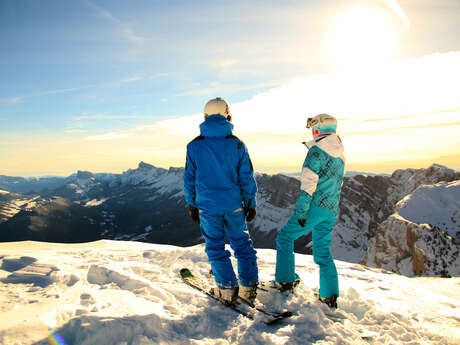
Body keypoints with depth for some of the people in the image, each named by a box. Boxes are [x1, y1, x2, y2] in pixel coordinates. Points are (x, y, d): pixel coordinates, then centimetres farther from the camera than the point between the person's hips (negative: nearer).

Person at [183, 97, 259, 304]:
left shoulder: (194, 146, -3)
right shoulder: (237, 144, -4)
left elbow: (189, 178, 2)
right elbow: (247, 178, -1)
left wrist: (191, 204, 12)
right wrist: (251, 203, 8)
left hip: (207, 205, -1)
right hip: (234, 204, 1)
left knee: (215, 246, 11)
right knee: (242, 244, 14)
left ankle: (227, 289, 14)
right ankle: (248, 287, 18)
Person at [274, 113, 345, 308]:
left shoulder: (317, 150, -10)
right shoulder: (340, 156, 17)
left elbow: (308, 183, -17)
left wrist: (301, 210, -18)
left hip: (316, 206, -8)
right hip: (331, 211, 8)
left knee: (285, 238, 6)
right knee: (323, 250, 14)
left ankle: (285, 280, 5)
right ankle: (330, 295, 16)